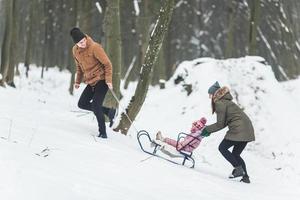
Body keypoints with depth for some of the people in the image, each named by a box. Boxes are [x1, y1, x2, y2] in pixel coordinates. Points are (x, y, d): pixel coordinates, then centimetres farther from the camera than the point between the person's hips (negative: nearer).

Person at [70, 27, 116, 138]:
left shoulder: (95, 47, -19)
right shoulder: (75, 50, 1)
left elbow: (107, 64, -15)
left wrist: (109, 80, -21)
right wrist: (78, 81, 14)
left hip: (101, 80, -8)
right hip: (91, 81, 8)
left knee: (96, 106, -15)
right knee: (82, 104, 5)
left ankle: (103, 132, -4)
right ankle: (109, 112, 13)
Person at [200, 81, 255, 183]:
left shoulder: (220, 103, -9)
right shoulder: (225, 101, 21)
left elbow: (220, 124, -10)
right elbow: (224, 122, 22)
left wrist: (207, 129, 1)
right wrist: (209, 129, 17)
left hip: (238, 129, -10)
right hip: (247, 130, 10)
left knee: (223, 148, 0)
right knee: (235, 154, 16)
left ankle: (238, 168, -9)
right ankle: (245, 176, 8)